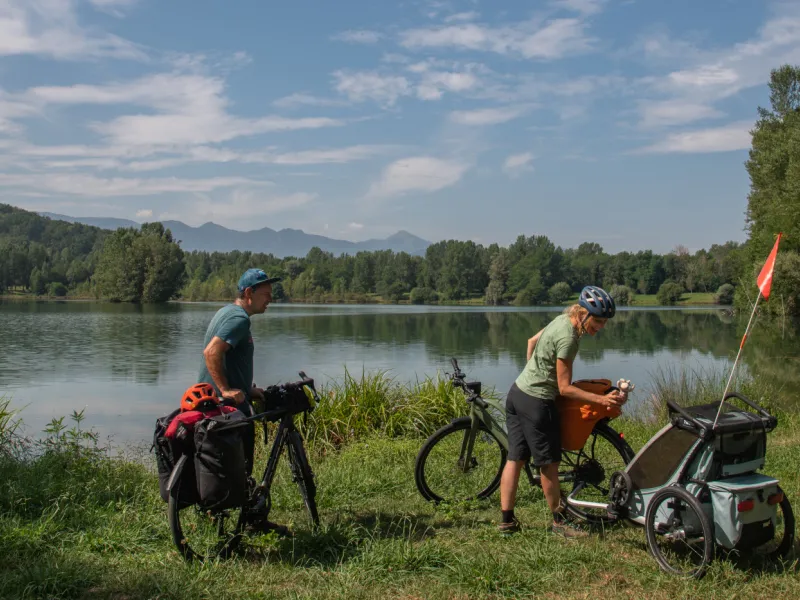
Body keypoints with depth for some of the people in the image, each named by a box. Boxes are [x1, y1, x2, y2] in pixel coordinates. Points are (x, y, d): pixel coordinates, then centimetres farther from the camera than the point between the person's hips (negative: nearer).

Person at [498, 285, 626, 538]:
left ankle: (507, 519, 19)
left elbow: (532, 341, 22)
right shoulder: (568, 337, -22)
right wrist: (601, 400, -23)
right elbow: (565, 388, -19)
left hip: (517, 392, 9)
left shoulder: (562, 319, 5)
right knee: (549, 464, 5)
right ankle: (559, 521, 19)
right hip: (537, 402, -9)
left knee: (515, 458, 12)